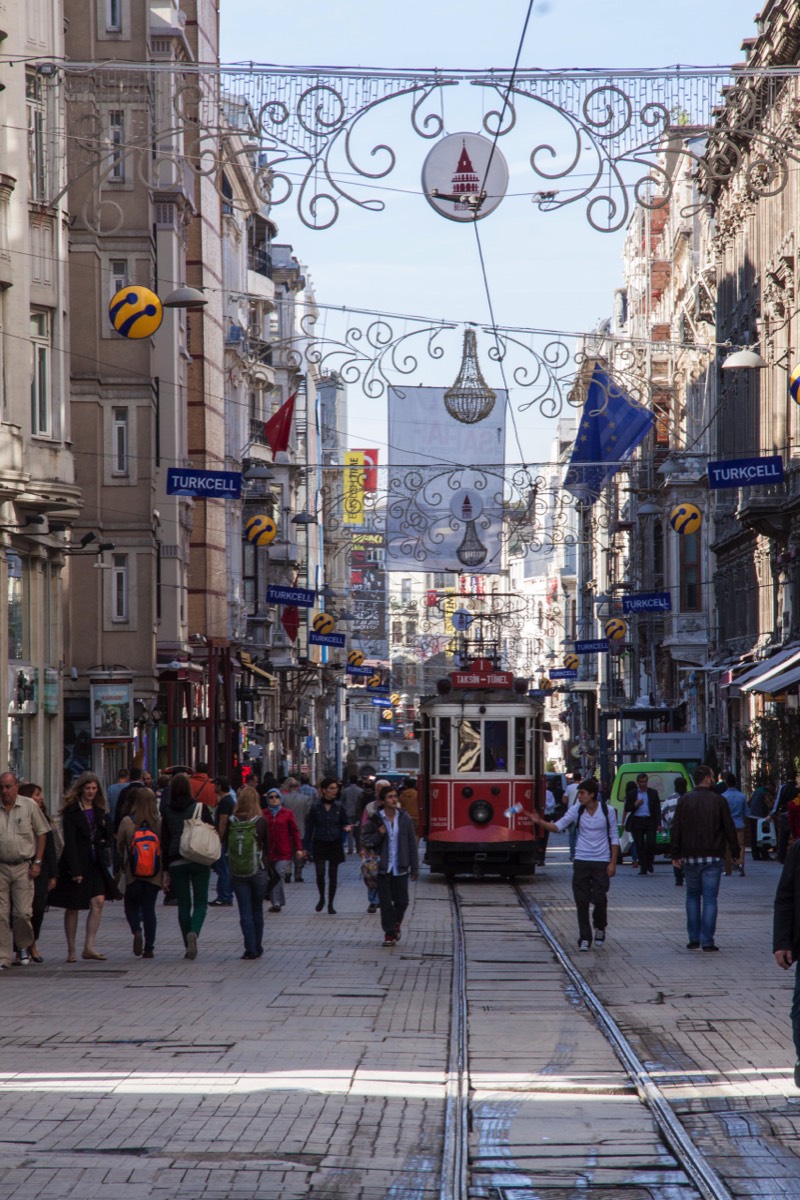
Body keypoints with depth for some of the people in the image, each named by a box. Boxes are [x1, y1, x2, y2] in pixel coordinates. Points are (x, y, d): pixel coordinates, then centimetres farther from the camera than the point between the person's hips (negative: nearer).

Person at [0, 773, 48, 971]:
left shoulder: (29, 806, 1)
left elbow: (41, 834, 6)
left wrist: (37, 862, 0)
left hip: (23, 867, -1)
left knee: (23, 913, -7)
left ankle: (24, 947, 21)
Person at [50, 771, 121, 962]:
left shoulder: (100, 810, 12)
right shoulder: (71, 811, -6)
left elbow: (109, 835, 16)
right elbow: (70, 841, -12)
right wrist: (75, 870, -18)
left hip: (96, 864, 4)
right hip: (77, 864, -4)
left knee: (98, 902, -10)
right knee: (72, 907, 3)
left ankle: (89, 946, -8)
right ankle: (71, 950, 11)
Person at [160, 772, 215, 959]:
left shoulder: (167, 811, 2)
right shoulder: (200, 807, -3)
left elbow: (164, 841, 2)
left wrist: (166, 870, 5)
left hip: (176, 862, 2)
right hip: (199, 860, -2)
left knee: (183, 904, 10)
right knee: (200, 902, 4)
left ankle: (189, 946, 8)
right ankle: (193, 933, -24)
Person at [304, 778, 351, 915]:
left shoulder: (339, 806, 2)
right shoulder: (315, 807, -3)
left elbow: (344, 823, 10)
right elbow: (309, 827, 0)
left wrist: (346, 828, -14)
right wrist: (308, 847, -3)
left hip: (335, 844, 1)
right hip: (319, 844, -1)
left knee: (333, 875, 4)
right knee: (320, 873, -9)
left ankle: (330, 904, 15)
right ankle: (322, 898, 17)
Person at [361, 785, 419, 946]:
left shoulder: (405, 819, 1)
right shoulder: (375, 820, -3)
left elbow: (412, 844, 4)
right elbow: (365, 840, 2)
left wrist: (414, 868, 2)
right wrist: (378, 834, -17)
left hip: (400, 868, 1)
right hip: (383, 868, -1)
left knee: (402, 901, 6)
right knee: (385, 902, 1)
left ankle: (396, 924, 33)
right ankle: (389, 933, 11)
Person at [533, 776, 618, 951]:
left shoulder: (607, 811, -4)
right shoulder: (576, 810, 0)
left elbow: (614, 838, 1)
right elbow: (558, 826, -5)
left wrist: (613, 863, -3)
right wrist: (540, 822, -21)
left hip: (601, 862, -2)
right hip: (581, 862, 2)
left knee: (599, 899, -4)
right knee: (582, 901, -1)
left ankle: (600, 927, 24)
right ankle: (585, 938, 5)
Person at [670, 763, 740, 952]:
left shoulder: (685, 800, 1)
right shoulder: (718, 800, -4)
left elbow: (676, 829, 0)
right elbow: (729, 828, -2)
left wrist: (675, 854, 5)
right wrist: (734, 852, 7)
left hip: (690, 857, 2)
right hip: (713, 857, -2)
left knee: (692, 896, 14)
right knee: (709, 898, 0)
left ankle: (693, 939, 10)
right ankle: (707, 941, -4)